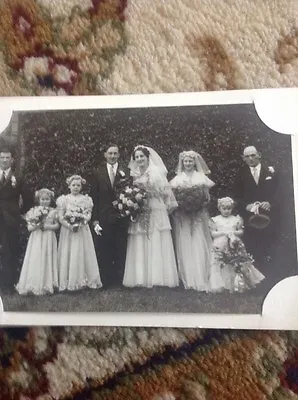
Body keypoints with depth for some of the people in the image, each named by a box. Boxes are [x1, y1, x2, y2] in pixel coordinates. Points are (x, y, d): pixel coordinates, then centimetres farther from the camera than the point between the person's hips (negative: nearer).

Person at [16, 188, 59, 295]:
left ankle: (47, 285, 10)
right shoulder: (33, 211, 2)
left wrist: (47, 226, -13)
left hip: (49, 239, 0)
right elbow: (29, 228, 1)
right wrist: (37, 225, -17)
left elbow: (57, 225, 1)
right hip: (36, 239, 0)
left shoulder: (53, 211, 2)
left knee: (47, 261, 2)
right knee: (35, 261, -2)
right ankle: (34, 285, 7)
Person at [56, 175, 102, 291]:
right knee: (67, 255, 0)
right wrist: (70, 226, -18)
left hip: (82, 231, 1)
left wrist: (83, 220, -21)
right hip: (67, 230, -1)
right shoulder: (64, 199, 4)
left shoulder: (86, 199, 7)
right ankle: (67, 282, 7)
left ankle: (83, 280, 9)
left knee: (83, 254, 2)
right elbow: (60, 217, -4)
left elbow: (89, 215, 0)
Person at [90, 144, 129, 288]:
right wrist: (95, 220, -4)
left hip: (121, 218, 0)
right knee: (103, 251, 5)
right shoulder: (98, 173, 5)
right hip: (104, 219, 0)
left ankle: (119, 280, 20)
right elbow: (94, 198, 2)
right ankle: (105, 280, 18)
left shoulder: (125, 172, 4)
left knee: (120, 250, 8)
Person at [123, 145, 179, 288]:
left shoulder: (157, 172, 0)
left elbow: (166, 192, -3)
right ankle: (141, 278, 7)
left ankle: (158, 277, 6)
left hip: (156, 213, -3)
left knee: (157, 245, -1)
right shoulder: (134, 175, 12)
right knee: (139, 247, 1)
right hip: (139, 214, 4)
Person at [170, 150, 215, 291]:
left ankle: (201, 280, -2)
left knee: (199, 246, -5)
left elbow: (207, 197, 7)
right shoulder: (177, 179, 9)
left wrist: (198, 203, -11)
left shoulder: (202, 178, 8)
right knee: (184, 247, -2)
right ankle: (187, 280, 5)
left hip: (198, 216, 0)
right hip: (182, 217, 1)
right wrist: (181, 201, -12)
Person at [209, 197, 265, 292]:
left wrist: (234, 232, -10)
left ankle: (237, 284, 4)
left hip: (234, 245, 2)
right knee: (222, 266, -6)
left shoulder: (236, 219, 10)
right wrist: (223, 232, -13)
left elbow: (241, 232, 9)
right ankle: (223, 285, 1)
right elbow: (213, 233, 0)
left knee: (237, 265, -5)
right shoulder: (215, 220, 5)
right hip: (220, 246, -2)